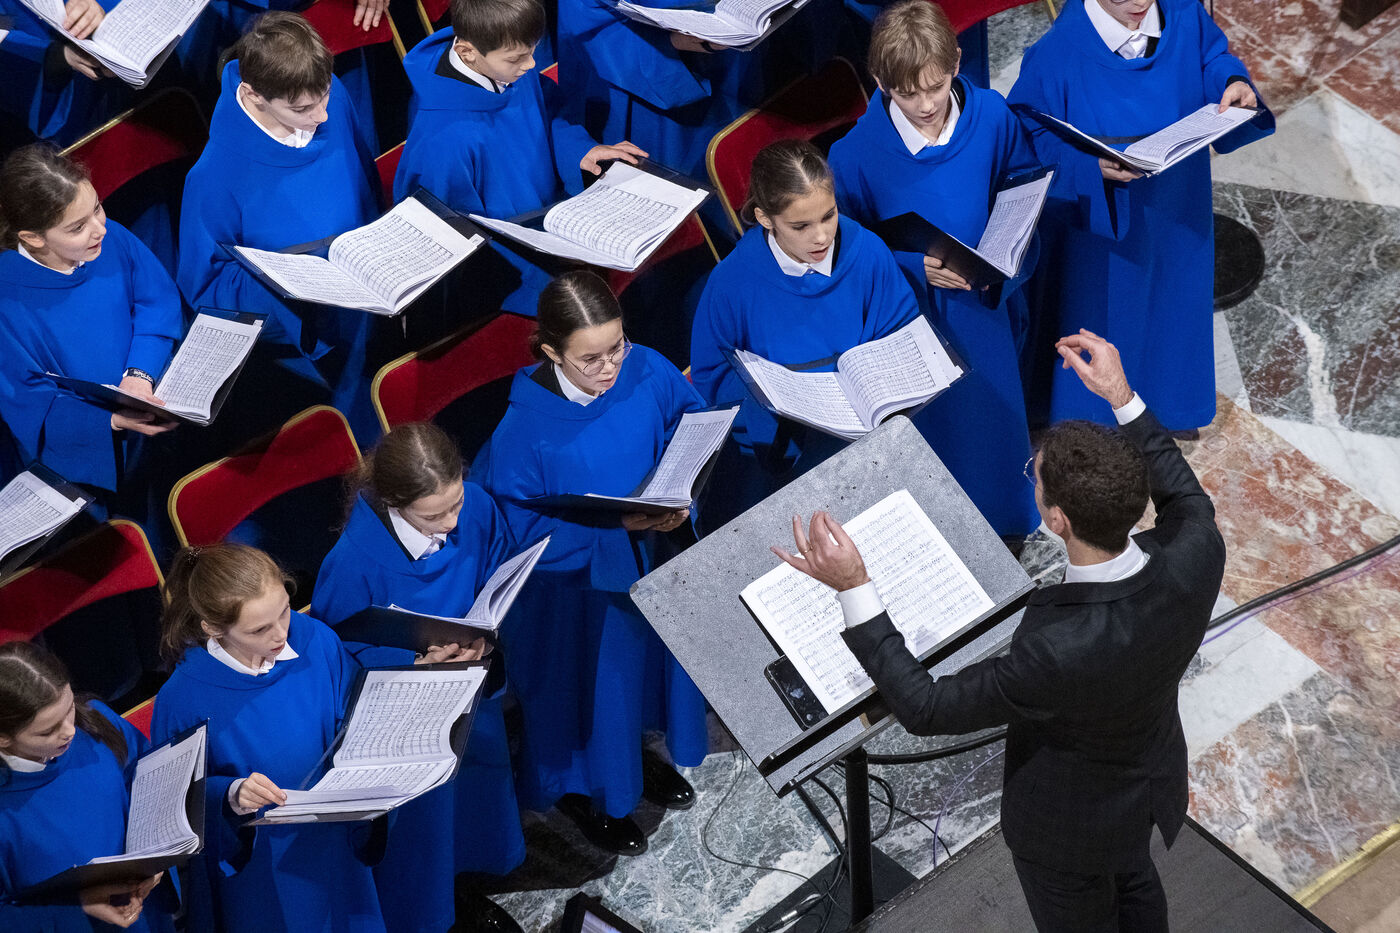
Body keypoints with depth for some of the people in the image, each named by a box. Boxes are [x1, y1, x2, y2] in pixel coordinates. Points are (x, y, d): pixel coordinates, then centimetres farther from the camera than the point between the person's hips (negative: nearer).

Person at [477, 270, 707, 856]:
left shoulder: (648, 373, -18)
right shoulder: (524, 428, -30)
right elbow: (518, 526, -23)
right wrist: (614, 523, -31)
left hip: (651, 554, 5)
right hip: (572, 580, -5)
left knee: (655, 650, 27)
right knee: (589, 681, 15)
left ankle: (639, 752, 58)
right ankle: (583, 790, 45)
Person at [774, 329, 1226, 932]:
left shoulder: (1057, 653, -48)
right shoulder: (1196, 559, -32)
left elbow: (925, 708, -34)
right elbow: (1187, 500, -5)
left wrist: (852, 589, -35)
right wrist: (1122, 399, -7)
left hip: (1071, 825, -5)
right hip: (1156, 784, 5)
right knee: (1132, 882, 37)